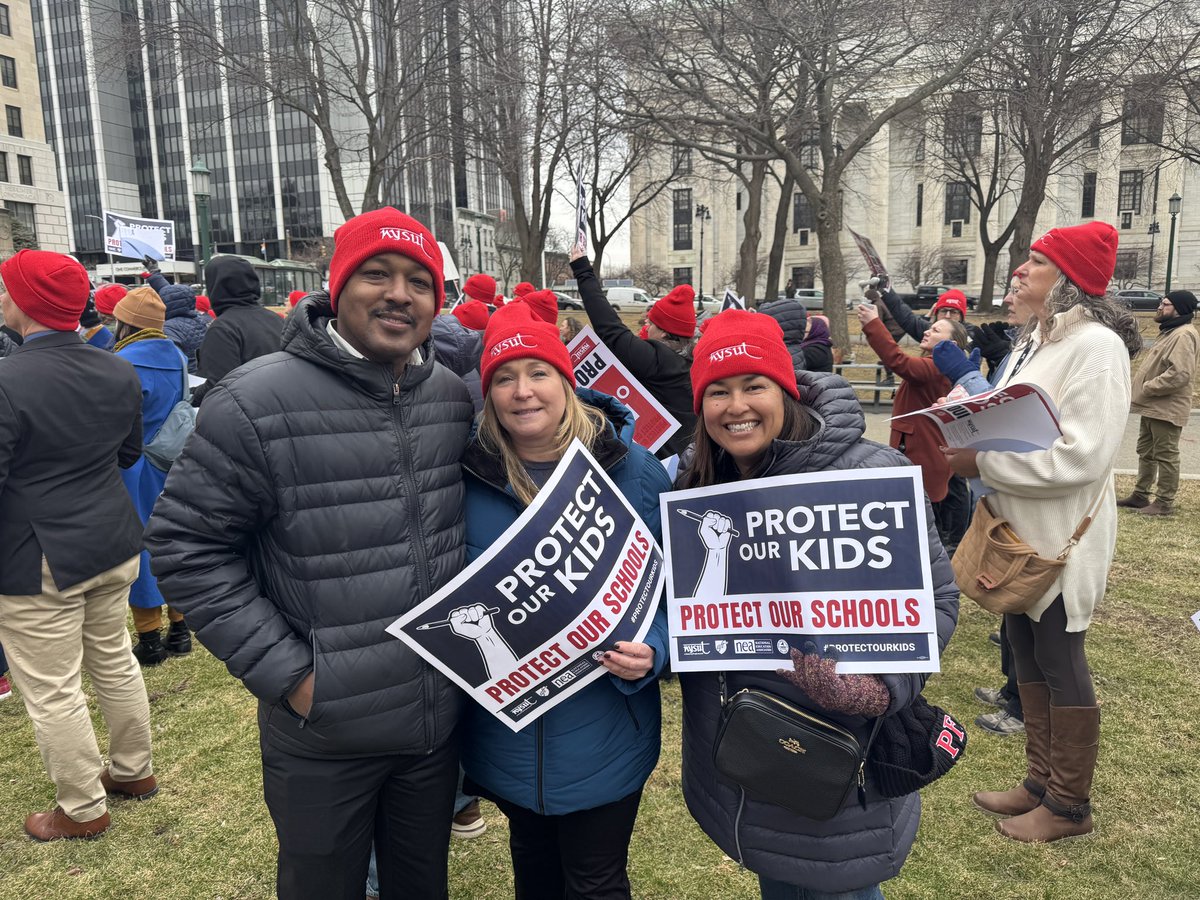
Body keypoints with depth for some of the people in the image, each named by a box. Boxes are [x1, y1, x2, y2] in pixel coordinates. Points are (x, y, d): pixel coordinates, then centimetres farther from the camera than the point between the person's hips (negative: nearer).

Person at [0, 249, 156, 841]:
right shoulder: (118, 372, 0)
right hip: (114, 545, 7)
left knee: (52, 692, 9)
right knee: (115, 662, 21)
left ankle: (83, 809, 24)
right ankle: (135, 771, 37)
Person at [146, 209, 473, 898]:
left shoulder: (454, 395, -2)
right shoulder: (257, 401, -18)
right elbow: (186, 546, -13)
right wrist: (287, 673, -16)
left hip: (440, 719, 4)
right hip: (322, 740, -4)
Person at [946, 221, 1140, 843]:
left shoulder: (1095, 345, -18)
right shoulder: (1035, 340, 12)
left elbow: (1079, 456, -25)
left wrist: (979, 462, -22)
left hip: (1063, 537, -9)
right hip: (1020, 531, 9)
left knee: (1059, 664, 4)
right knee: (1027, 653, 17)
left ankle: (1068, 805, 23)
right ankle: (1041, 782, 33)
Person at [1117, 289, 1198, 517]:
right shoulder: (1170, 331, 16)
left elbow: (1180, 374, -28)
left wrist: (1147, 388, -19)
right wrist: (1142, 391, 10)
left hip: (1167, 409, -11)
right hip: (1153, 406, 11)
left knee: (1166, 455, -2)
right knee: (1146, 451, 17)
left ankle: (1165, 502, 6)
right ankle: (1141, 495, 27)